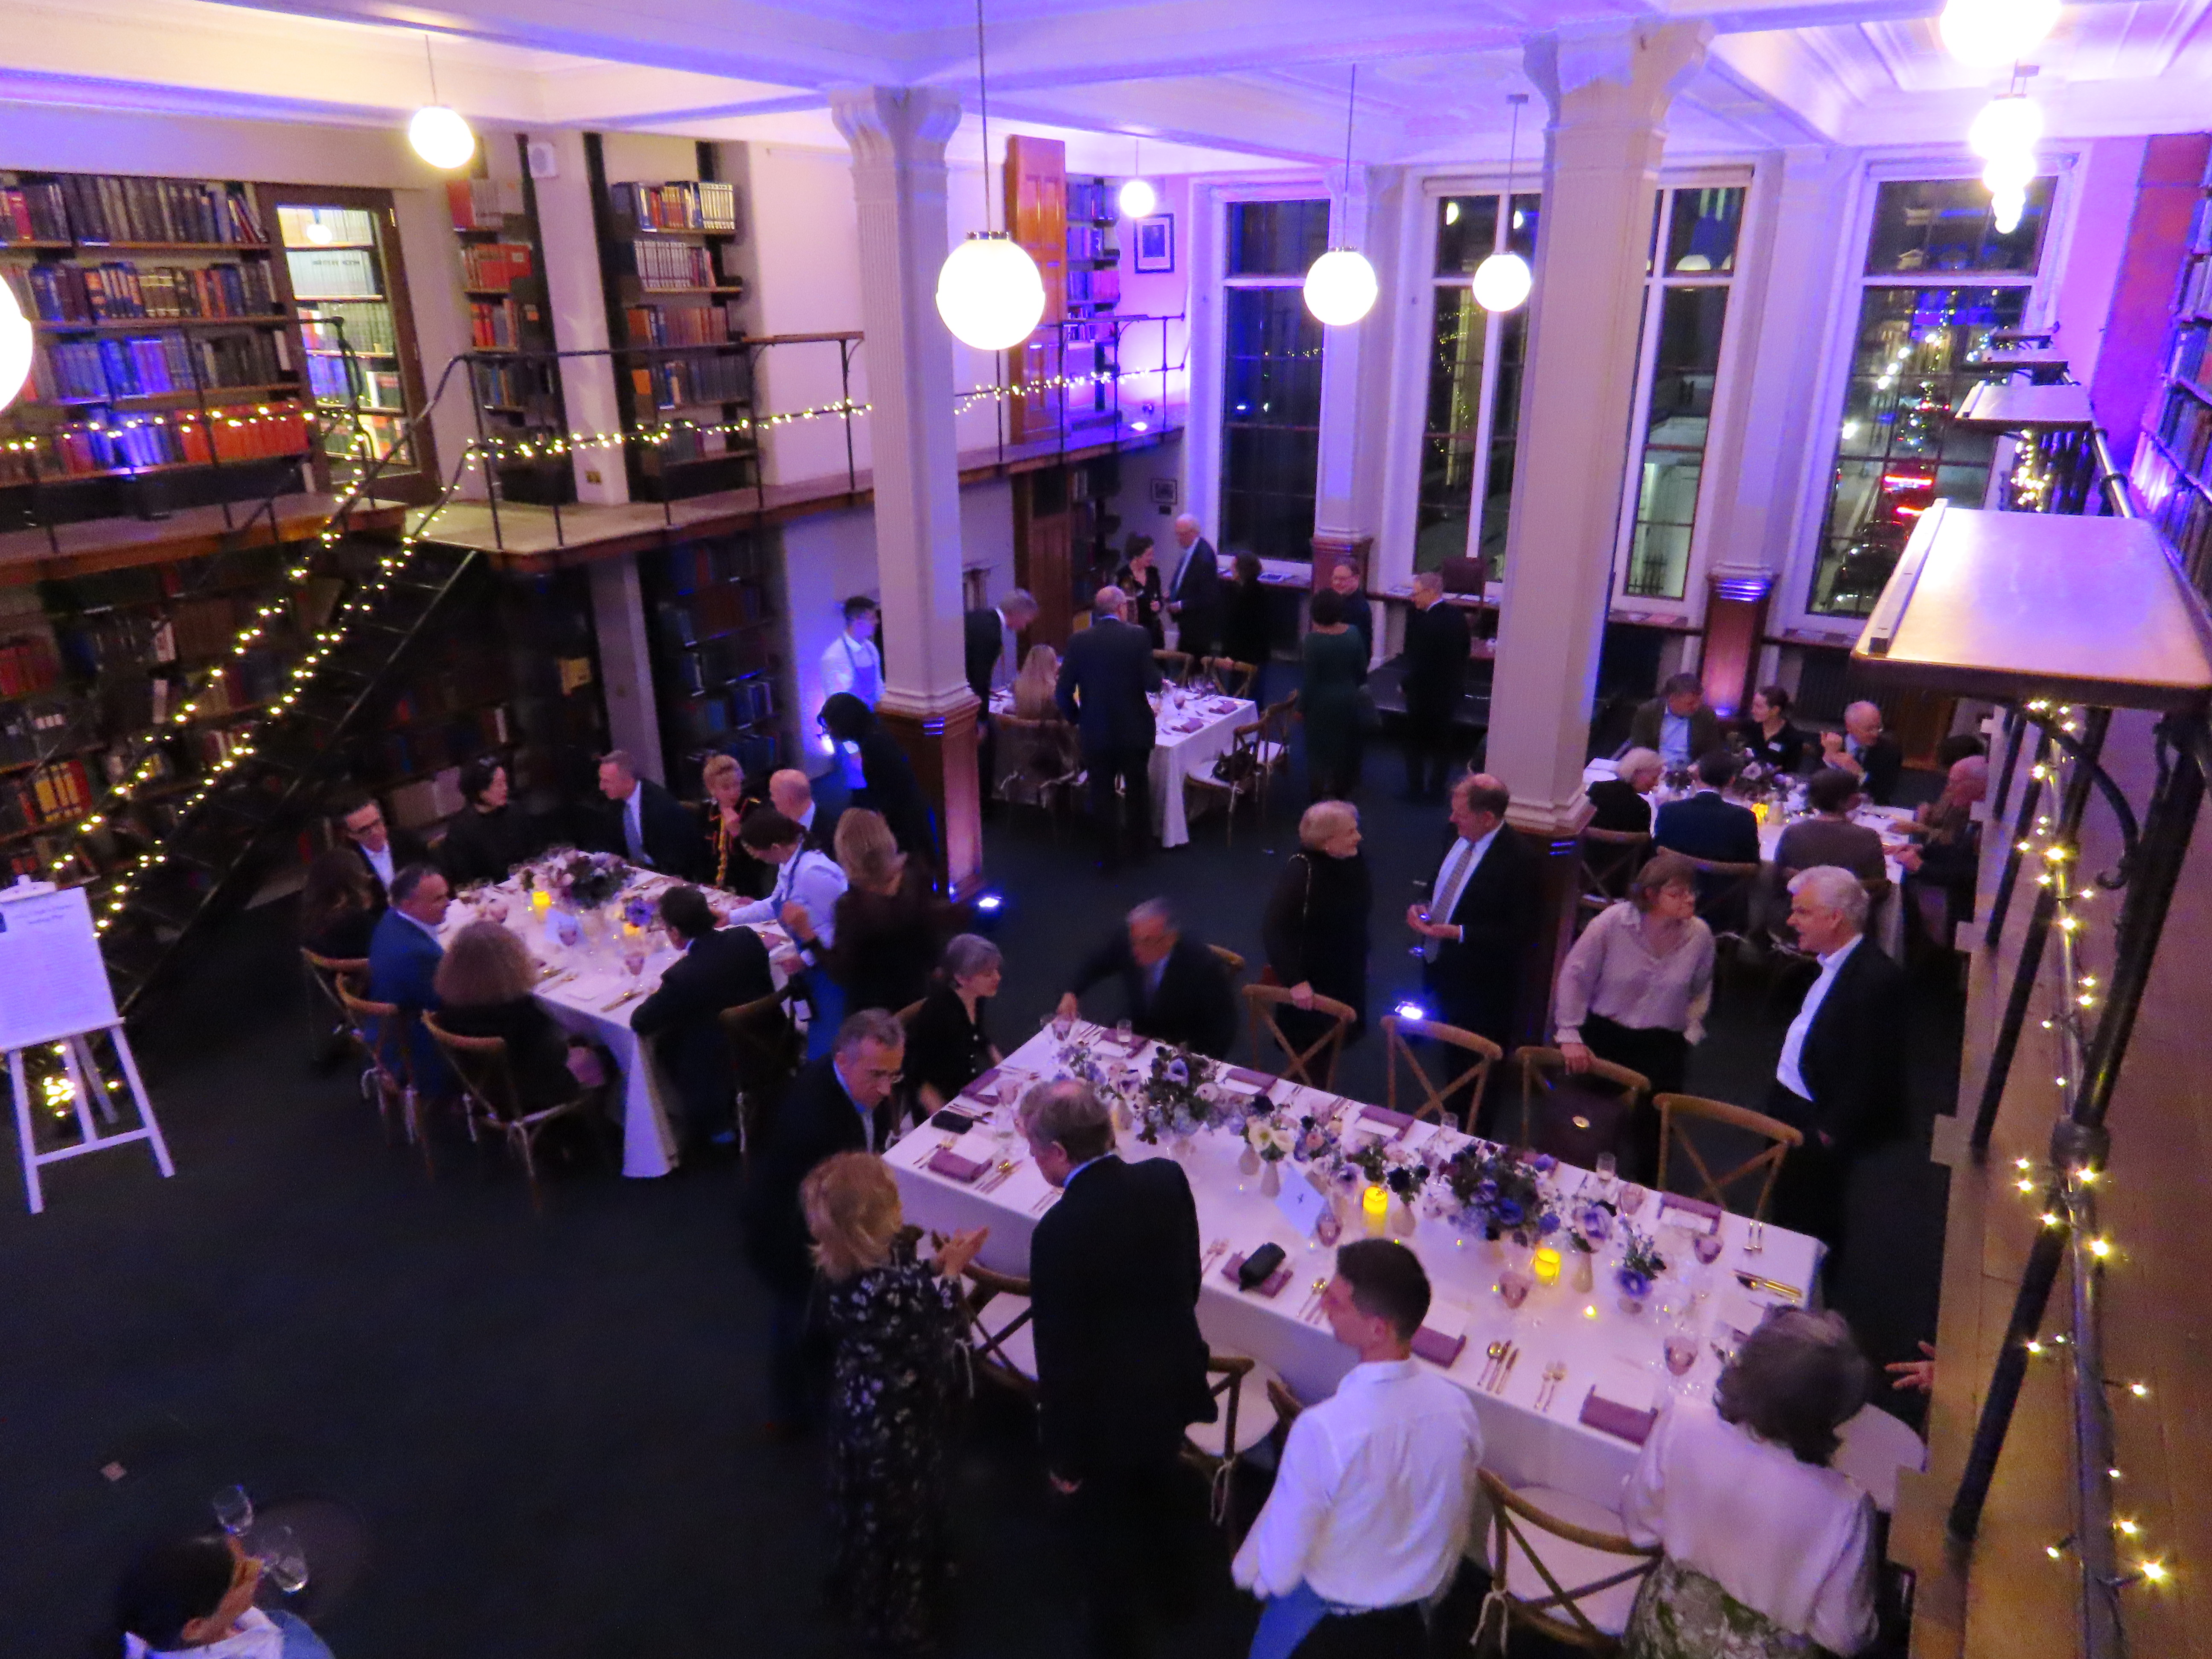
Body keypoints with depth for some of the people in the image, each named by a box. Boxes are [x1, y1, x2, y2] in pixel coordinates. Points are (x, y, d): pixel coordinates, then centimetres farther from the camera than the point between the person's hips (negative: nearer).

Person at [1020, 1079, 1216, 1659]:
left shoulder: (1060, 1232, -33)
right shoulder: (1167, 1179, -16)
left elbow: (1060, 1355, -24)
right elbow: (1189, 1278, 0)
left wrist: (1062, 1454, -10)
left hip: (1107, 1414, -6)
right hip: (1174, 1380, 6)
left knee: (1105, 1530, 22)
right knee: (1164, 1486, 33)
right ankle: (1171, 1589, 59)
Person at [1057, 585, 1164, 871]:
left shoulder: (1079, 641, -8)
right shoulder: (1139, 636, -11)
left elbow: (1063, 691, -8)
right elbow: (1153, 683, -13)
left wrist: (1075, 718, 8)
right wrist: (1157, 673, 9)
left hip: (1096, 732, 0)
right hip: (1135, 730, 0)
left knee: (1103, 795, 12)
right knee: (1138, 791, 19)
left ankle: (1110, 858, 18)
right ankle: (1139, 848, 33)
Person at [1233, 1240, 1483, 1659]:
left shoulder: (1323, 1429, -37)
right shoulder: (1459, 1407, -21)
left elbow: (1282, 1556, -22)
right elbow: (1457, 1525, -3)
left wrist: (1252, 1573, 0)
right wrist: (1431, 1582, 16)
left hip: (1332, 1608, -4)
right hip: (1420, 1596, 4)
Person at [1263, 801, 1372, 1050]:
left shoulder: (1352, 860, -6)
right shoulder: (1300, 871, -25)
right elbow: (1274, 930, -27)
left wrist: (1362, 958, 18)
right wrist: (1295, 980, -31)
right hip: (1312, 984, -6)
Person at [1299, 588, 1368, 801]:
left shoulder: (1313, 638, -21)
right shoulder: (1353, 633, -9)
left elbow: (1310, 679, -17)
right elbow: (1362, 670, 0)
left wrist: (1301, 706, -5)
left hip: (1321, 703, -4)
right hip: (1349, 699, 4)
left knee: (1320, 748, 10)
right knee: (1344, 745, 19)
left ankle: (1321, 793, 14)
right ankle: (1341, 791, 32)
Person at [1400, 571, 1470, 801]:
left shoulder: (1421, 620, -23)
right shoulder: (1459, 616, 0)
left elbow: (1416, 660, -21)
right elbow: (1466, 650, 8)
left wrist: (1406, 685, -7)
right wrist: (1457, 682, 15)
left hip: (1423, 691, -6)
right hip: (1451, 691, 6)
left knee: (1416, 741, 9)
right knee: (1442, 742, 15)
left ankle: (1416, 789, 14)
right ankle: (1437, 789, 21)